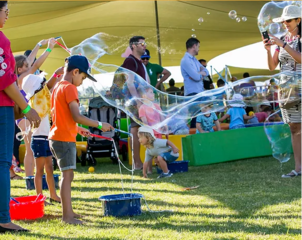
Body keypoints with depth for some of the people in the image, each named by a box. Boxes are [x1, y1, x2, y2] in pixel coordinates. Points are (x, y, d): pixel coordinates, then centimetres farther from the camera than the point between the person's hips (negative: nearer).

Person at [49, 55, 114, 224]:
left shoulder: (57, 87, 16)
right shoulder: (69, 88, -13)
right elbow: (77, 116, -21)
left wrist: (77, 129, 20)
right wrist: (100, 125, -14)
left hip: (57, 137, 10)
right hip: (65, 139, -10)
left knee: (67, 175, 15)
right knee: (68, 174, -11)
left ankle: (68, 211, 20)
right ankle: (67, 215, -14)